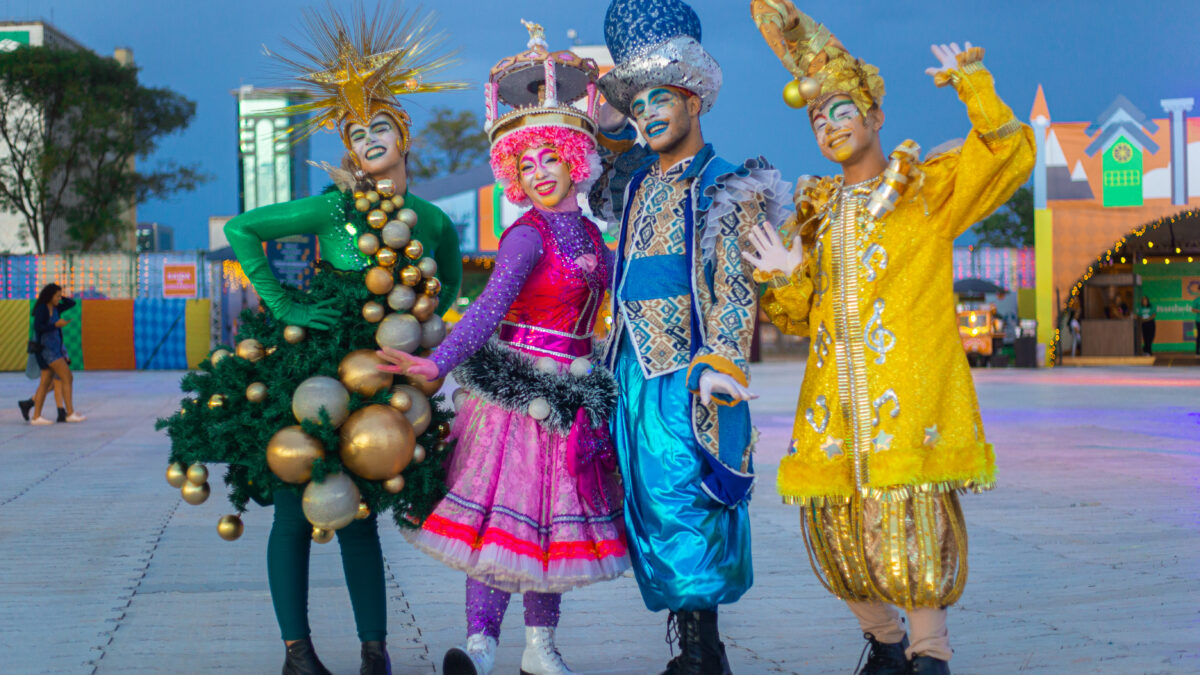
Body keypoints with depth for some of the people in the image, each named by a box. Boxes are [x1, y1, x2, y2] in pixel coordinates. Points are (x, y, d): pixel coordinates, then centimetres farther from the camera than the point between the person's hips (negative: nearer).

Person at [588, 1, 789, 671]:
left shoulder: (726, 188, -1)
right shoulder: (635, 182, 17)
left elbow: (735, 290, -8)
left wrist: (718, 368, -17)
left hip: (687, 375, -7)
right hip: (633, 371, 7)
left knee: (683, 502, -12)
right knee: (649, 508, 5)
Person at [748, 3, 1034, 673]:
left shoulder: (929, 189, 7)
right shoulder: (816, 211, 20)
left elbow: (1011, 154, -9)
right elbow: (801, 316, 21)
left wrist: (971, 82, -13)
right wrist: (786, 278, 1)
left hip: (911, 392, -5)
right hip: (835, 399, 5)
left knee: (915, 519, -12)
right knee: (838, 527, 4)